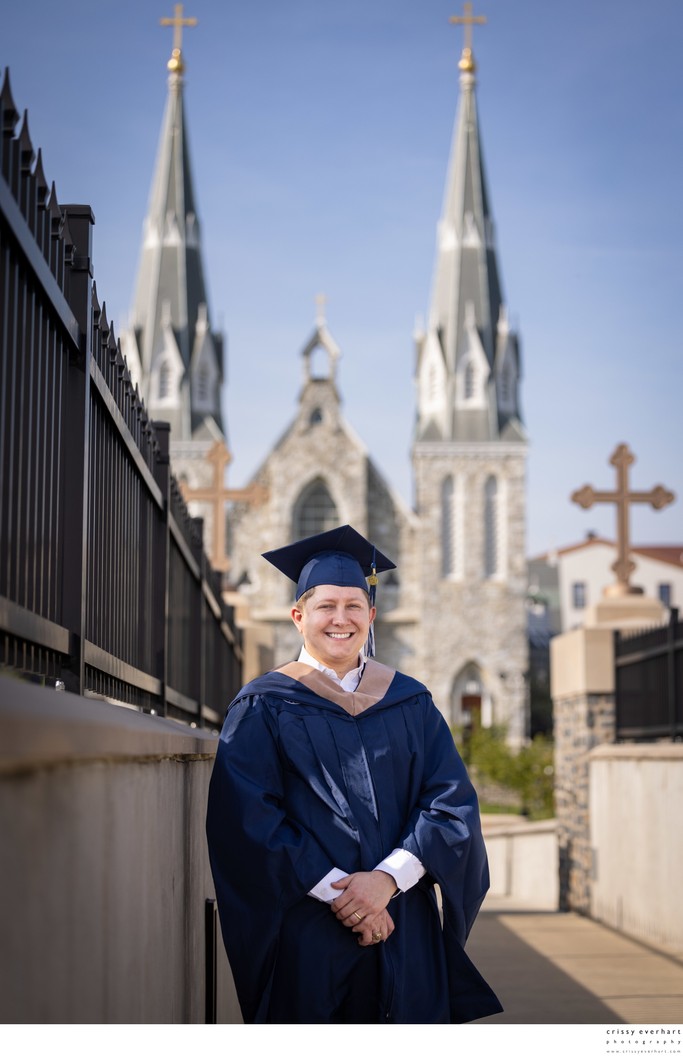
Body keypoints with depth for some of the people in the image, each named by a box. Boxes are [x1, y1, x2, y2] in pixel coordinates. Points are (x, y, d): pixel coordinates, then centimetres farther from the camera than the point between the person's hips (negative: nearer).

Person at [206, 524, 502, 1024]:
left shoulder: (410, 703, 11)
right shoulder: (264, 708, 2)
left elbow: (454, 803, 1)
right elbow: (249, 820, -8)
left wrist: (388, 878, -13)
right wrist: (335, 891, -16)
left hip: (407, 938, 3)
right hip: (306, 940, -2)